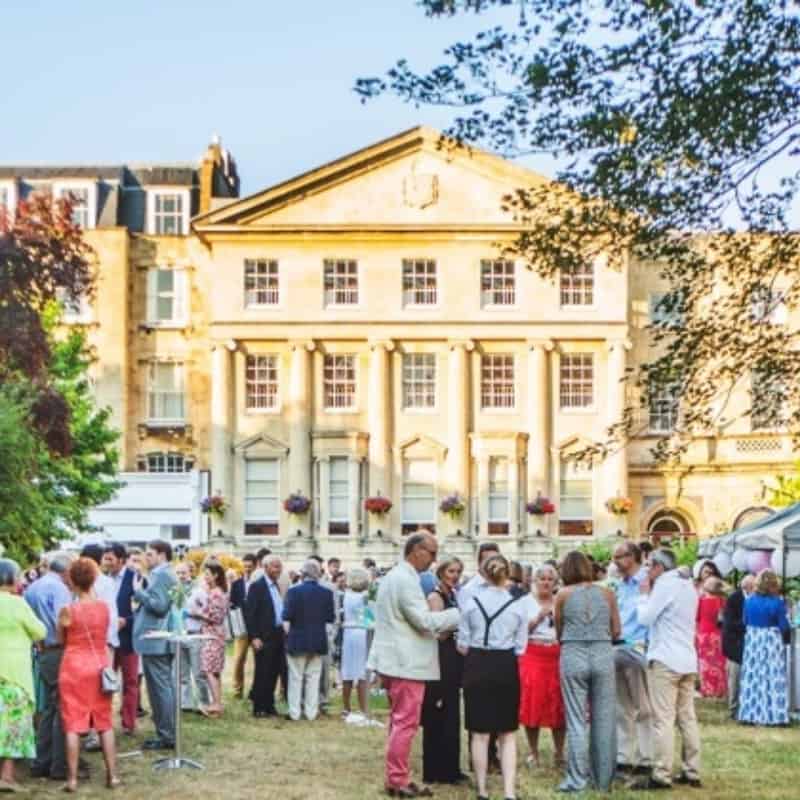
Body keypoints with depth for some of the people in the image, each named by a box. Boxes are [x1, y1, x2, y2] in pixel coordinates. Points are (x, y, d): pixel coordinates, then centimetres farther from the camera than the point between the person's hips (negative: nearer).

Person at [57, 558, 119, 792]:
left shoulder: (68, 610, -12)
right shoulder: (104, 606, -3)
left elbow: (62, 640, 2)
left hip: (74, 666, -3)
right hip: (100, 665, 3)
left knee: (73, 723, 2)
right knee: (105, 722, 11)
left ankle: (72, 778, 1)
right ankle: (112, 775, 12)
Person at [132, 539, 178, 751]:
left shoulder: (161, 575, -14)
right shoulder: (166, 575, 17)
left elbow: (159, 605, -22)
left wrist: (139, 592, -13)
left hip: (154, 641, -11)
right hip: (159, 641, 11)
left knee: (161, 688, -6)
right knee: (163, 688, 13)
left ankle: (166, 736, -4)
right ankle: (165, 733, 19)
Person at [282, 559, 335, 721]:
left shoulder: (294, 591, -13)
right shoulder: (327, 593, -5)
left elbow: (287, 616, -13)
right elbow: (330, 618, -1)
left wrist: (287, 632, 5)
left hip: (297, 640, -2)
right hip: (318, 641, 2)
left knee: (296, 677, 7)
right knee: (313, 677, 10)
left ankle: (294, 712, 9)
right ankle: (311, 712, 11)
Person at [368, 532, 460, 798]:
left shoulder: (395, 576, 16)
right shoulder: (406, 579, -18)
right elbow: (423, 619, -20)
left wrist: (436, 630, 15)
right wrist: (458, 614, -12)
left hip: (396, 659, 11)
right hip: (406, 663, -11)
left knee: (399, 720, 16)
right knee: (406, 723, -5)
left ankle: (395, 776, 21)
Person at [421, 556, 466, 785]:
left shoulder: (453, 596, 14)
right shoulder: (435, 597, -12)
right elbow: (440, 633, -18)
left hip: (453, 659, 9)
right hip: (440, 660, -9)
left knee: (451, 716, 14)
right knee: (439, 717, -4)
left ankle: (449, 769, 21)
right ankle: (435, 771, 1)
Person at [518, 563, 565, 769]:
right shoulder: (526, 602, 8)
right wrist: (539, 617, -10)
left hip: (558, 655, 2)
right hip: (533, 655, -2)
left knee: (559, 706, -1)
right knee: (533, 704, -4)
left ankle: (559, 753, 8)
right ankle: (533, 753, 6)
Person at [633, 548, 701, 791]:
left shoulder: (665, 584, -10)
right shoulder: (688, 585, 16)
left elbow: (645, 618, -10)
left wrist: (644, 594, 4)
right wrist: (651, 594, 15)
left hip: (665, 660, -9)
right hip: (687, 659, 9)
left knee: (663, 720, -8)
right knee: (687, 718, 9)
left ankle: (661, 776, -9)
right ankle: (691, 772, 11)